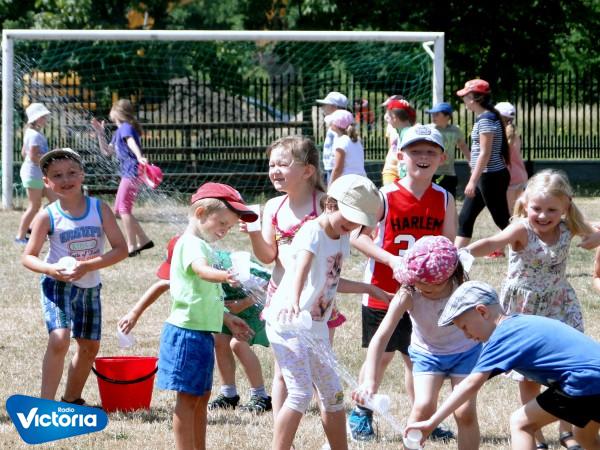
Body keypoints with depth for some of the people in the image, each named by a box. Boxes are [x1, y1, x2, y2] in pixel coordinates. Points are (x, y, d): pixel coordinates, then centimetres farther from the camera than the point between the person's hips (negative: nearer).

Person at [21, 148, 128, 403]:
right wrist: (51, 269, -27)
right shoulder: (47, 216, -12)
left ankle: (71, 399, 34)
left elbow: (121, 249, -11)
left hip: (90, 286, 4)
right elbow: (28, 257, -6)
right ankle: (46, 403, -21)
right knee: (59, 339, -24)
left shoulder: (100, 209, -9)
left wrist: (88, 266, -25)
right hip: (58, 285, -4)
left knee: (90, 346, 13)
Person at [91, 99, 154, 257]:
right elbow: (107, 151, 27)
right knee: (119, 210, 14)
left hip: (132, 172, -10)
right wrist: (100, 133, 21)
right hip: (128, 173, 10)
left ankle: (132, 246, -4)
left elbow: (132, 143, -30)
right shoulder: (119, 132, 20)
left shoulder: (126, 128, -9)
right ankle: (143, 240, 17)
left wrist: (140, 158, -48)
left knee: (124, 208, -7)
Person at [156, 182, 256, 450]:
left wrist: (227, 319, 29)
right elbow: (201, 269, -39)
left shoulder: (199, 245, 20)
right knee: (188, 397, -8)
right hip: (188, 332, -11)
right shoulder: (191, 243, -15)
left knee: (202, 396, 17)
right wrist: (225, 276, -58)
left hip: (201, 333, 11)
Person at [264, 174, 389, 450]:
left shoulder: (343, 239, 7)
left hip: (316, 328, 9)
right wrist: (293, 299, -57)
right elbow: (301, 267, -39)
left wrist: (369, 289, 24)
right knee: (301, 393, -17)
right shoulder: (312, 232, -19)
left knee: (332, 393, 13)